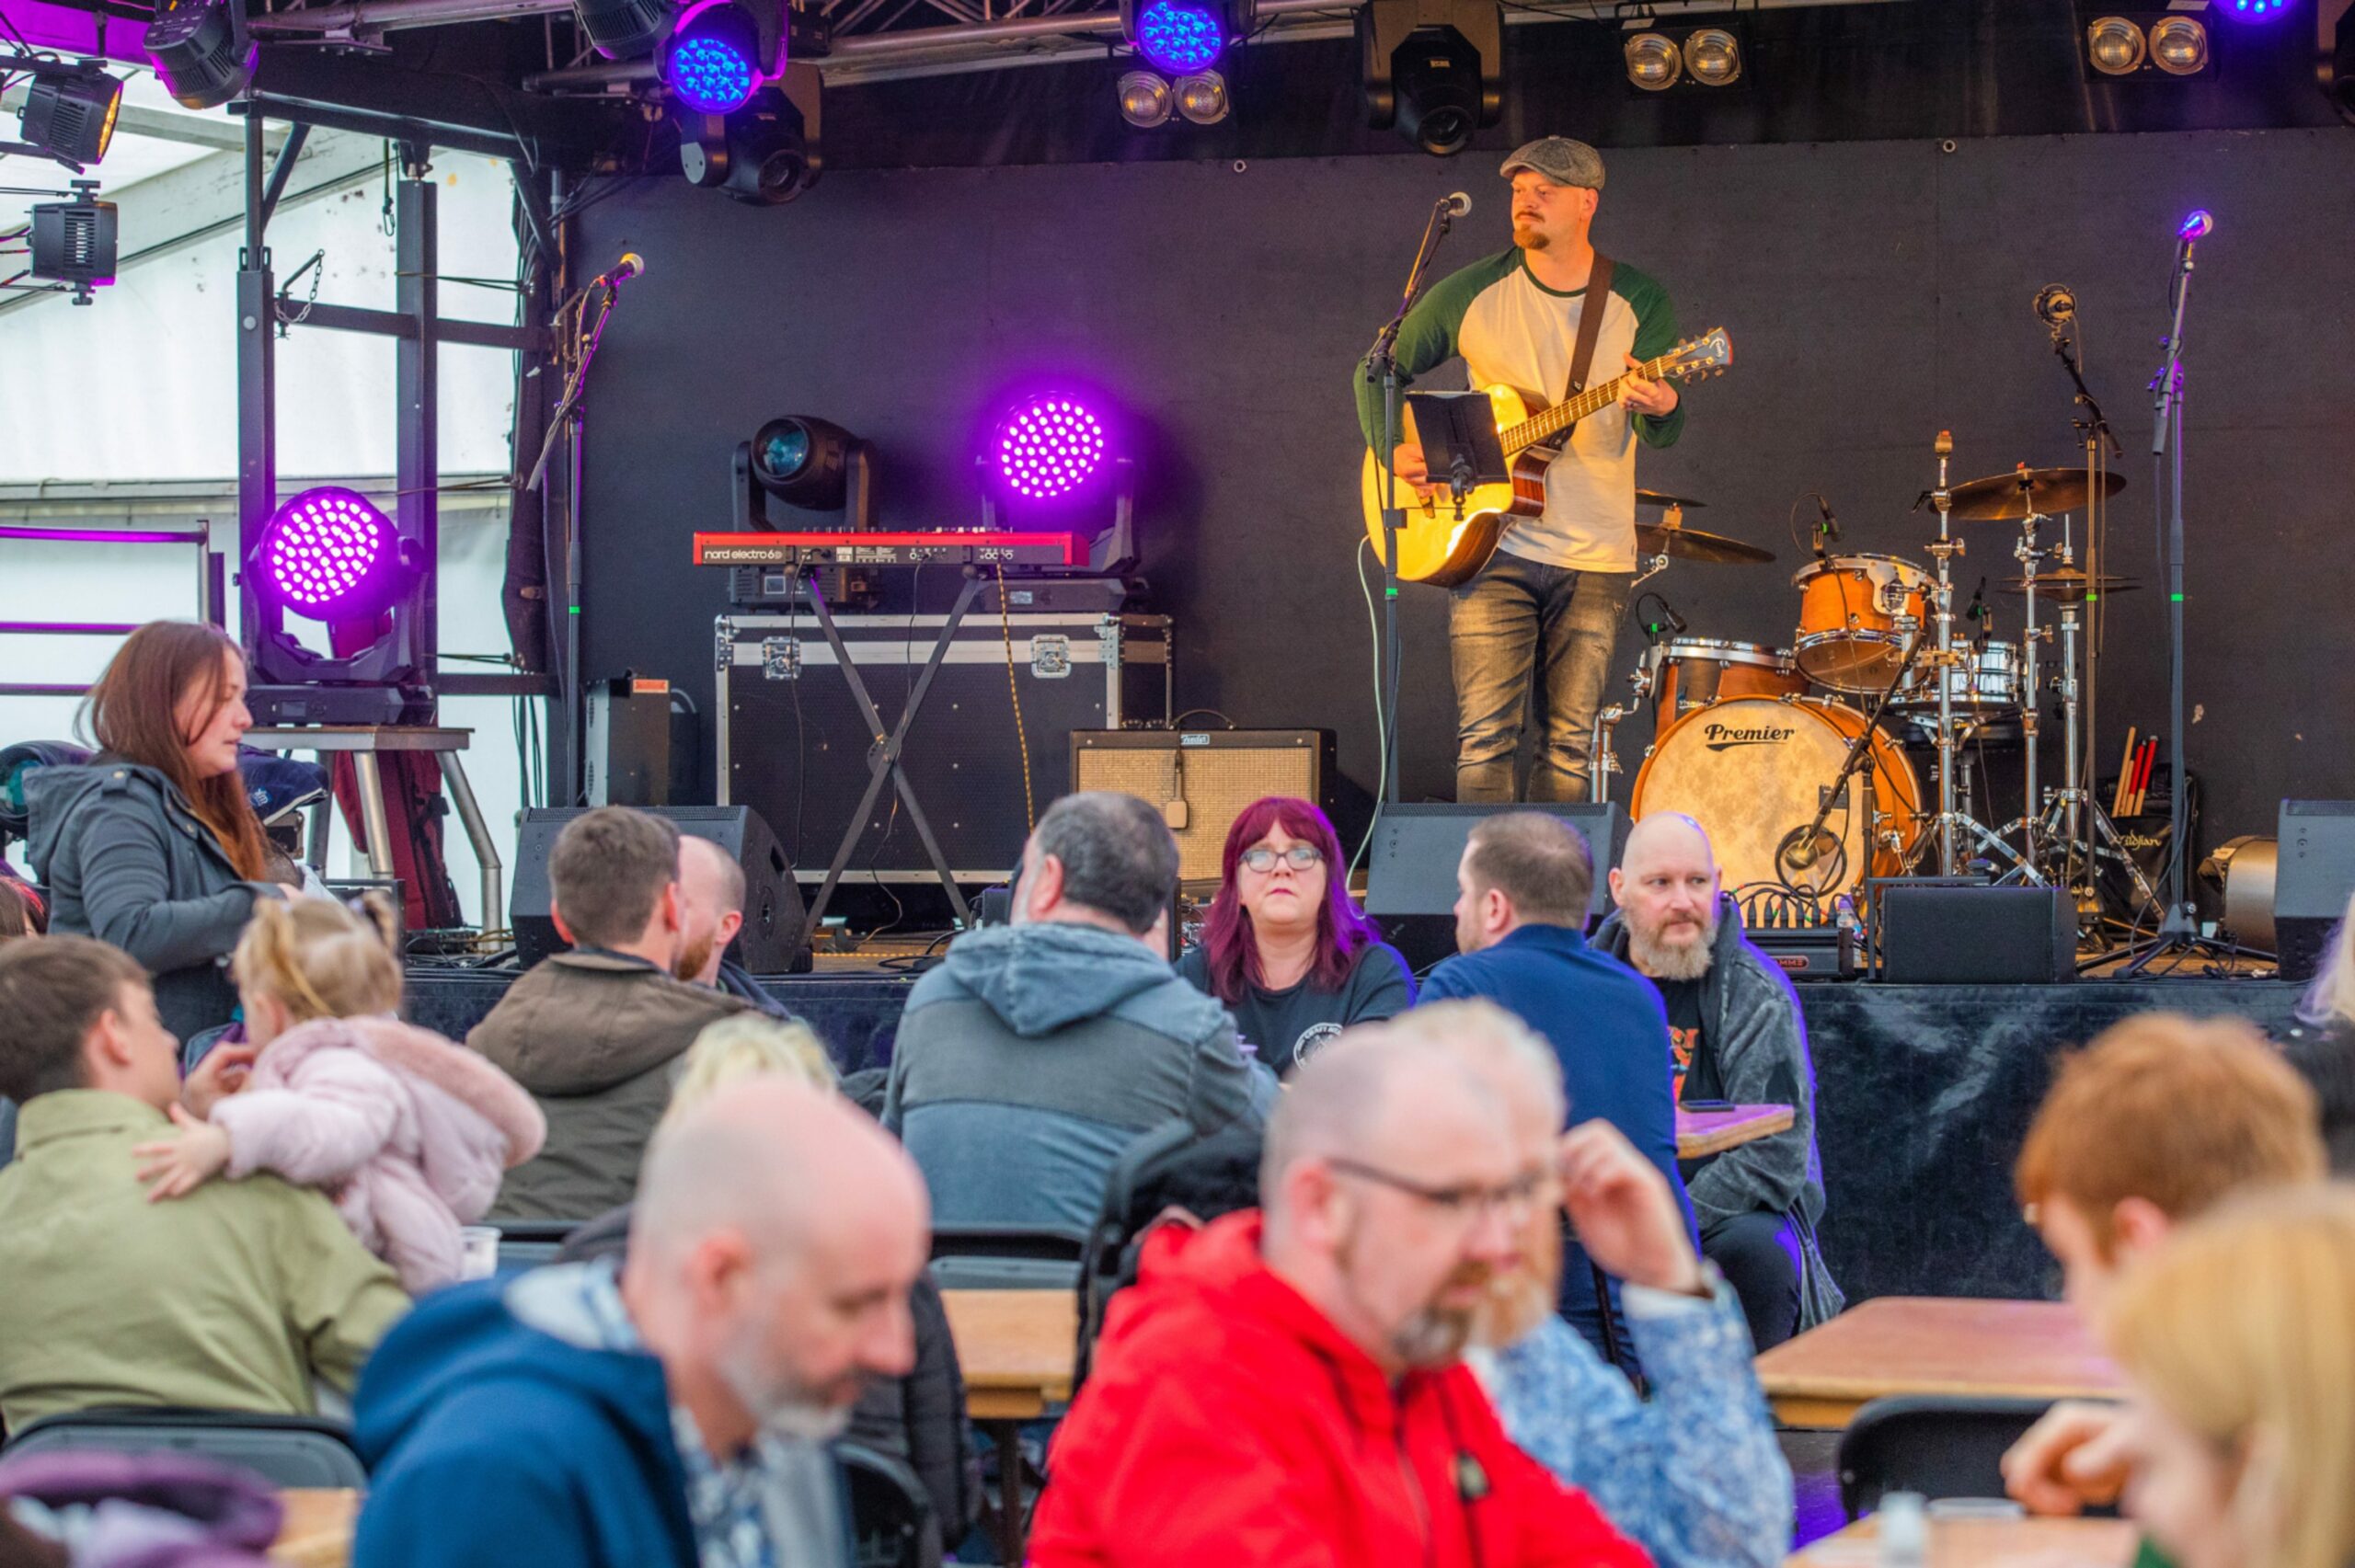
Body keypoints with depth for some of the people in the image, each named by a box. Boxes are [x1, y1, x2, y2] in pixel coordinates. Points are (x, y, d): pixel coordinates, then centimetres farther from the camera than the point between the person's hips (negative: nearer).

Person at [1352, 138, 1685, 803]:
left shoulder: (1639, 301, 2)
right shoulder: (1471, 293, 2)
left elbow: (1666, 435, -5)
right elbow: (1378, 371, 12)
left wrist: (1660, 408, -30)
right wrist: (1391, 448, -6)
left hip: (1595, 559, 1)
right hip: (1492, 546, -1)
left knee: (1568, 742, 3)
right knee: (1485, 737, -8)